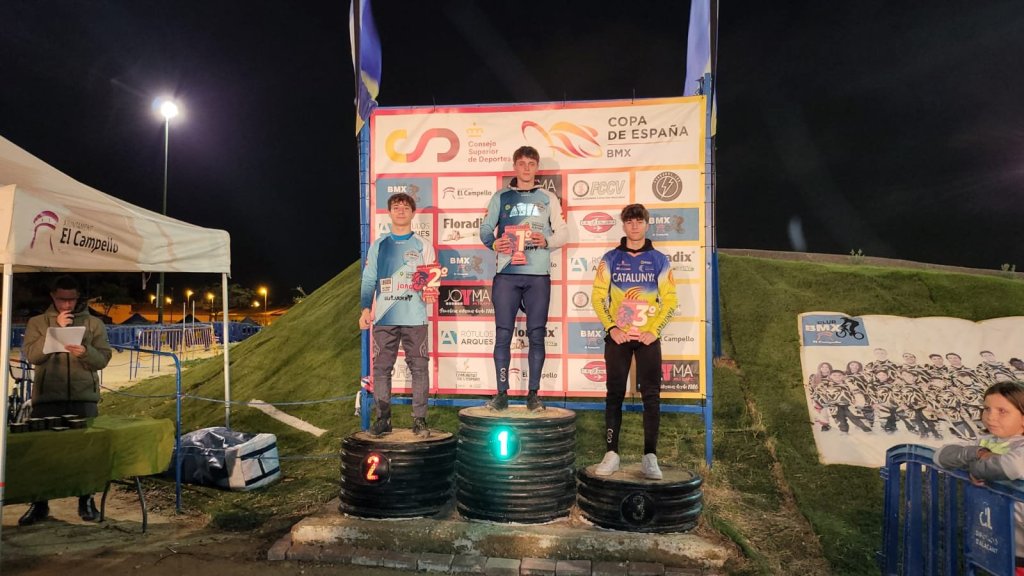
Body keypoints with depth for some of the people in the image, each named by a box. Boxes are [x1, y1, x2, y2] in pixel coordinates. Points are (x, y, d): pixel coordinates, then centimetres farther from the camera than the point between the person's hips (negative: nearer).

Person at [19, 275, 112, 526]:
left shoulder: (94, 323, 8)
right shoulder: (37, 322, 8)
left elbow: (103, 359, 1)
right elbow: (31, 355, -6)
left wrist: (85, 352, -20)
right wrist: (56, 329, -14)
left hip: (84, 397, 0)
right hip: (47, 397, 0)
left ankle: (86, 501, 13)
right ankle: (39, 504, 18)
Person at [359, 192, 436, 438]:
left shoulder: (423, 246, 10)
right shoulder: (378, 245, 14)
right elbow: (368, 280, 11)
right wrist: (366, 309, -1)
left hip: (414, 318, -1)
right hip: (384, 317, 2)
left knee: (419, 368, -2)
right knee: (381, 368, 2)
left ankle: (419, 420, 5)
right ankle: (383, 419, 10)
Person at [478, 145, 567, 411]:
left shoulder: (548, 198, 13)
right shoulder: (501, 196, 12)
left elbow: (563, 232, 8)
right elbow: (485, 228, 8)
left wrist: (547, 241, -11)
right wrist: (494, 243, -12)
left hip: (538, 274, 0)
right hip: (507, 273, 0)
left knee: (536, 335, 1)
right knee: (503, 334, 0)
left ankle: (533, 394, 9)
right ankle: (502, 393, 7)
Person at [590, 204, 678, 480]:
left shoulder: (660, 260, 5)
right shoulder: (610, 259, 5)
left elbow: (670, 300, 4)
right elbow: (597, 296, 3)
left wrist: (654, 331, -7)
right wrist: (611, 328, -8)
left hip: (648, 338, 0)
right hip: (617, 337, 0)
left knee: (651, 396, -1)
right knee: (614, 395, 3)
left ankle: (650, 457, 5)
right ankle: (611, 454, 8)